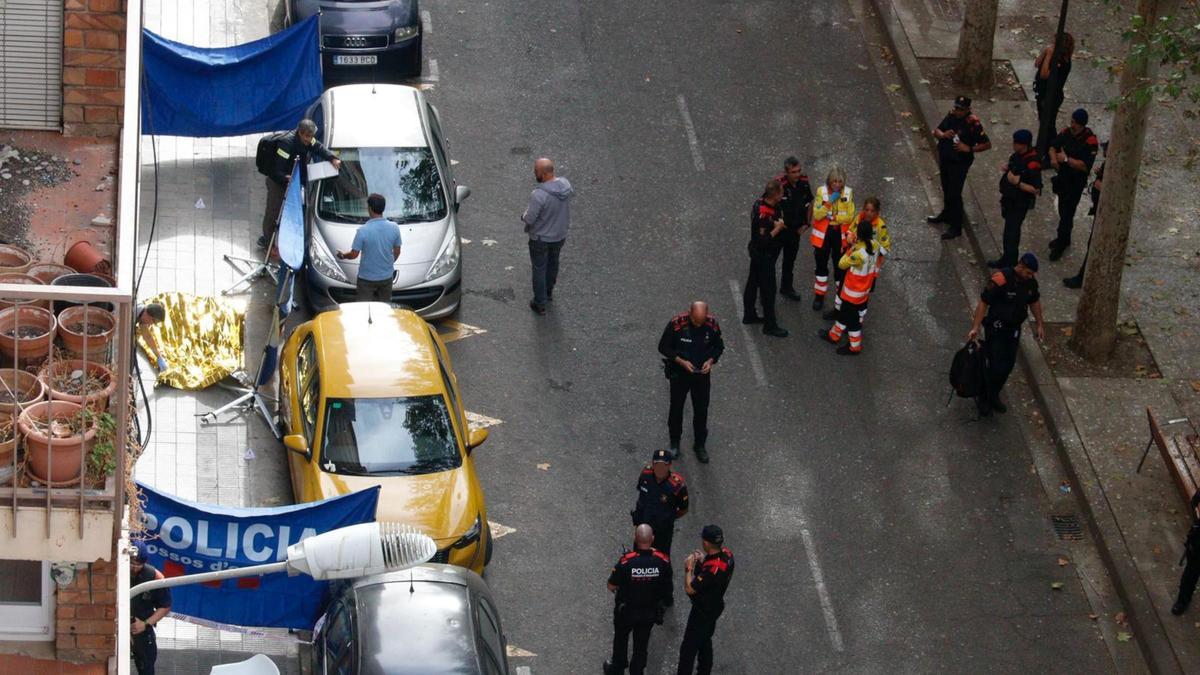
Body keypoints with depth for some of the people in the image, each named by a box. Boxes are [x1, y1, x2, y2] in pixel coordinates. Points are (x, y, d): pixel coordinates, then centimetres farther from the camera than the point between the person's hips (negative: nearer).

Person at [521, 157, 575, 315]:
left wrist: (524, 216, -5)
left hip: (541, 238, -6)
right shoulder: (565, 184, -16)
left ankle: (540, 304, 28)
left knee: (539, 269, 15)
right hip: (560, 235, 6)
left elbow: (529, 219, -28)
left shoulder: (538, 195, -36)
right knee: (553, 263, 29)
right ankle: (549, 292, 51)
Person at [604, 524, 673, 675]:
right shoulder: (663, 561, -25)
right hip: (651, 611, 1)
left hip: (626, 611, -1)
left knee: (621, 640, 27)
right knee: (641, 645, 23)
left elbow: (611, 586, -20)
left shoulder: (626, 562, -32)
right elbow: (667, 584, -5)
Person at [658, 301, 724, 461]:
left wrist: (711, 360, -17)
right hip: (679, 374, -1)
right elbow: (663, 347, -13)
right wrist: (681, 362, -22)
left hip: (702, 374, 2)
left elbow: (719, 346, 1)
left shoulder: (712, 324, -16)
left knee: (701, 410, 11)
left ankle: (699, 445, 31)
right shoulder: (676, 324, -24)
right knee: (676, 408, 16)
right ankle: (674, 443, 36)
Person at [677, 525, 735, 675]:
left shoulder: (712, 568, -39)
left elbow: (690, 588, -30)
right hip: (716, 605, 9)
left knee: (688, 649, 5)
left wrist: (688, 568, -17)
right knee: (705, 642, 28)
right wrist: (702, 561, -6)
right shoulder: (727, 554, -12)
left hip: (703, 611, -9)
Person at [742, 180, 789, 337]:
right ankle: (770, 325, 14)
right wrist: (778, 228, -26)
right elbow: (764, 240, -30)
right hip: (764, 255, -10)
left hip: (756, 251, 10)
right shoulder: (764, 215, -34)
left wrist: (776, 223, -1)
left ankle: (749, 315, 40)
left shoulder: (760, 202, -6)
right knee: (768, 289, 3)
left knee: (753, 283, 23)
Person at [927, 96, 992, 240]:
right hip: (944, 159, 7)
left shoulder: (973, 124, -21)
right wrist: (943, 135, -17)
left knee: (954, 194, -3)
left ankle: (956, 227, 8)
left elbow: (987, 144, -17)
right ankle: (947, 214, 45)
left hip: (959, 163, -7)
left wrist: (969, 148, -26)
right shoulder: (951, 115, -3)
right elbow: (936, 131, 6)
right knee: (946, 190, 24)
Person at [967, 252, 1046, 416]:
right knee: (995, 367, -6)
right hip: (996, 329, -6)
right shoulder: (1000, 280, -26)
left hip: (1014, 329, 6)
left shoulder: (1031, 280, -5)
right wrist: (975, 327, -21)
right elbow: (983, 303, -20)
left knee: (1008, 366, 12)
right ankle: (983, 399, 12)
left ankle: (993, 397, 29)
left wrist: (1040, 324, 16)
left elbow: (1035, 301, 14)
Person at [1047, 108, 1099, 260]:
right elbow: (1053, 146, 8)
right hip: (1062, 177, 7)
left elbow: (1085, 166, -27)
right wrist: (1054, 157, -14)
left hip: (1077, 181, -7)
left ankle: (1060, 244, 14)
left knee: (1067, 213, 0)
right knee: (1063, 209, 21)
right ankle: (1064, 238, 39)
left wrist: (1066, 159, -26)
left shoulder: (1090, 141, -23)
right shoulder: (1066, 132, -4)